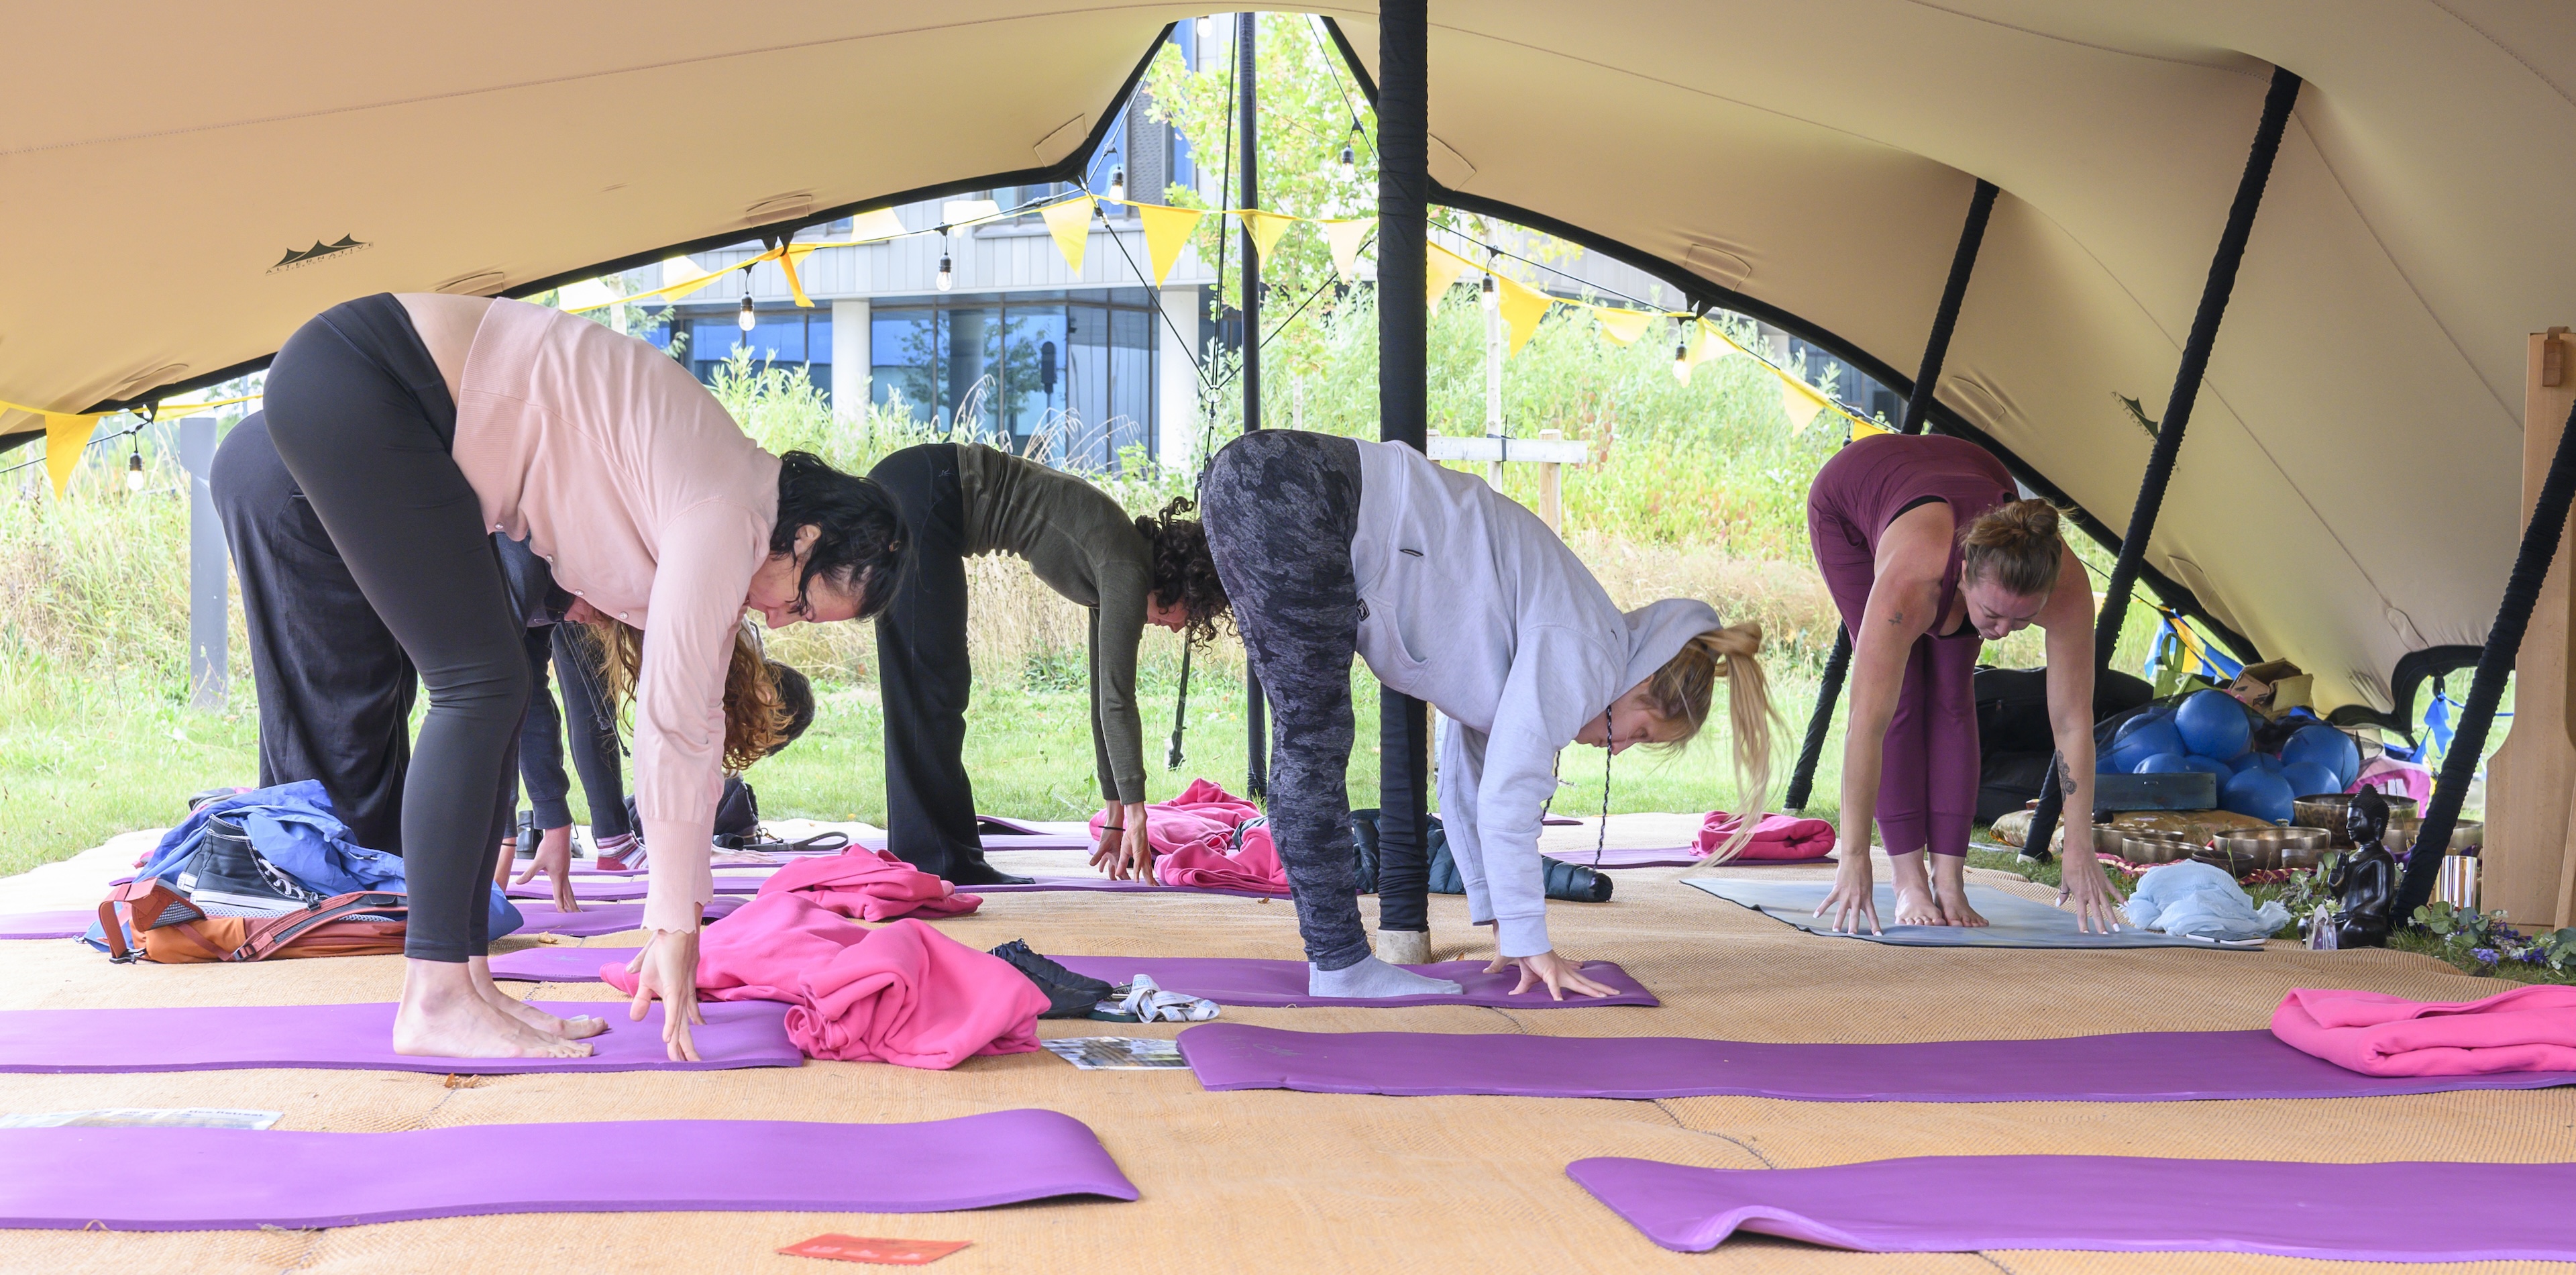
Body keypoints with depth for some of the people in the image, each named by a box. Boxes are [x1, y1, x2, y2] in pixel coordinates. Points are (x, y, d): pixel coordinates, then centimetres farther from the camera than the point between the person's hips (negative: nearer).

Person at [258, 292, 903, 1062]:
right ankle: (434, 1000, -9)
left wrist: (674, 918, 13)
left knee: (493, 693, 7)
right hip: (352, 384, -10)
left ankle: (464, 978, 7)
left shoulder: (720, 503, 11)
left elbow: (696, 719, 13)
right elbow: (671, 721, -16)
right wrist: (676, 925, -9)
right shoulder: (727, 513, -17)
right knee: (482, 684, -11)